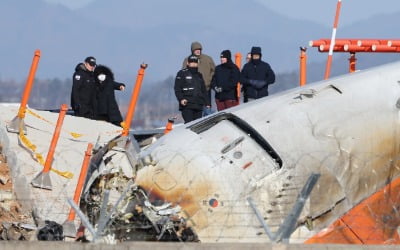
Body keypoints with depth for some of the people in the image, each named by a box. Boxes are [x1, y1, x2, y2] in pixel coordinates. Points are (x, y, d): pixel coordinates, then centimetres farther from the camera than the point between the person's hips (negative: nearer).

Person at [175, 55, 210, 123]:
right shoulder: (182, 73, 5)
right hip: (187, 105, -6)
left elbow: (204, 91, 27)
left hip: (198, 107, 6)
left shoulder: (199, 75, 23)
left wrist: (207, 103, 19)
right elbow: (177, 88, -2)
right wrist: (181, 99, -16)